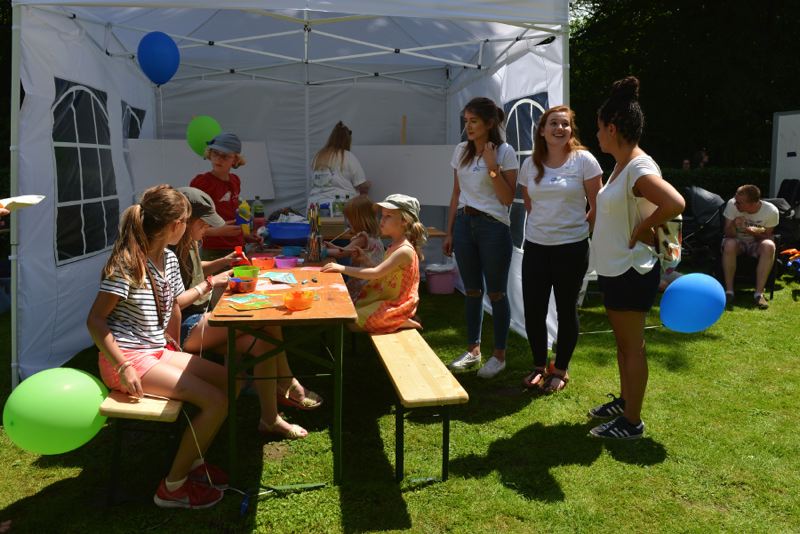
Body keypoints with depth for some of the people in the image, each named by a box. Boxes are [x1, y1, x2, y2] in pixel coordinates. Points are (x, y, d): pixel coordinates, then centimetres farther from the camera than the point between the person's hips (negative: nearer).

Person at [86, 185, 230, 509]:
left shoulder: (169, 259, 9)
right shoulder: (128, 263, -17)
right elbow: (95, 320, -18)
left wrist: (176, 354, 19)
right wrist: (123, 367, -23)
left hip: (157, 351, 9)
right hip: (127, 357, -9)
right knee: (216, 401, -18)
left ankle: (194, 461, 14)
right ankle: (173, 486, -4)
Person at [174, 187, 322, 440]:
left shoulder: (187, 244, 11)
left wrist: (223, 262, 15)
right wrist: (210, 283, -17)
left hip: (202, 319, 10)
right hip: (185, 329, -10)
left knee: (262, 345, -11)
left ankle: (270, 419, -5)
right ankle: (286, 385, -9)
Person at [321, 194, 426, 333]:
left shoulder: (404, 250, -25)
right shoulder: (395, 246, 5)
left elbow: (376, 273, -32)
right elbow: (381, 272, 11)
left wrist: (342, 268, -32)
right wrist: (364, 258, -1)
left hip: (396, 304, -9)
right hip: (386, 297, 9)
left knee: (353, 323, -9)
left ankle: (403, 322, -4)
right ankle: (398, 320, 12)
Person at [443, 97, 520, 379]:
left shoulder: (504, 152, -7)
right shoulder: (461, 151, 8)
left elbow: (507, 199, -11)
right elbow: (456, 194, 13)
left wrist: (492, 166, -19)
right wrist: (449, 232, 11)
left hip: (493, 227, -5)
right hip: (464, 223, 5)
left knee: (496, 293, 3)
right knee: (471, 291, 13)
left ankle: (499, 355, 16)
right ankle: (473, 350, 26)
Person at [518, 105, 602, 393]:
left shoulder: (584, 160, -7)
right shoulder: (530, 164, 4)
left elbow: (598, 206, -3)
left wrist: (578, 227, 2)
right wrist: (544, 225, 9)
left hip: (572, 248, -3)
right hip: (535, 247, 4)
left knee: (566, 310, 8)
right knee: (533, 310, 5)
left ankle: (560, 370, 24)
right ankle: (539, 366, 25)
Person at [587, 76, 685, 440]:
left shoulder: (639, 168, -22)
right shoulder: (620, 165, 8)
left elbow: (675, 203, -35)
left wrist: (643, 230, -24)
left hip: (631, 271, -10)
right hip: (614, 269, 10)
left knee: (632, 346, 1)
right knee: (622, 342, 20)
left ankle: (631, 422, 13)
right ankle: (624, 400, 36)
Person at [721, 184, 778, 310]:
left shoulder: (771, 211, -18)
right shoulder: (732, 204, -20)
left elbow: (767, 236, -6)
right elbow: (729, 235, -14)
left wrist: (755, 233, -28)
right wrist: (733, 225, -38)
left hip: (757, 242, 0)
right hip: (737, 240, 0)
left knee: (769, 246, -33)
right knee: (729, 244, -35)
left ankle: (759, 293, -28)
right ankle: (729, 291, -27)